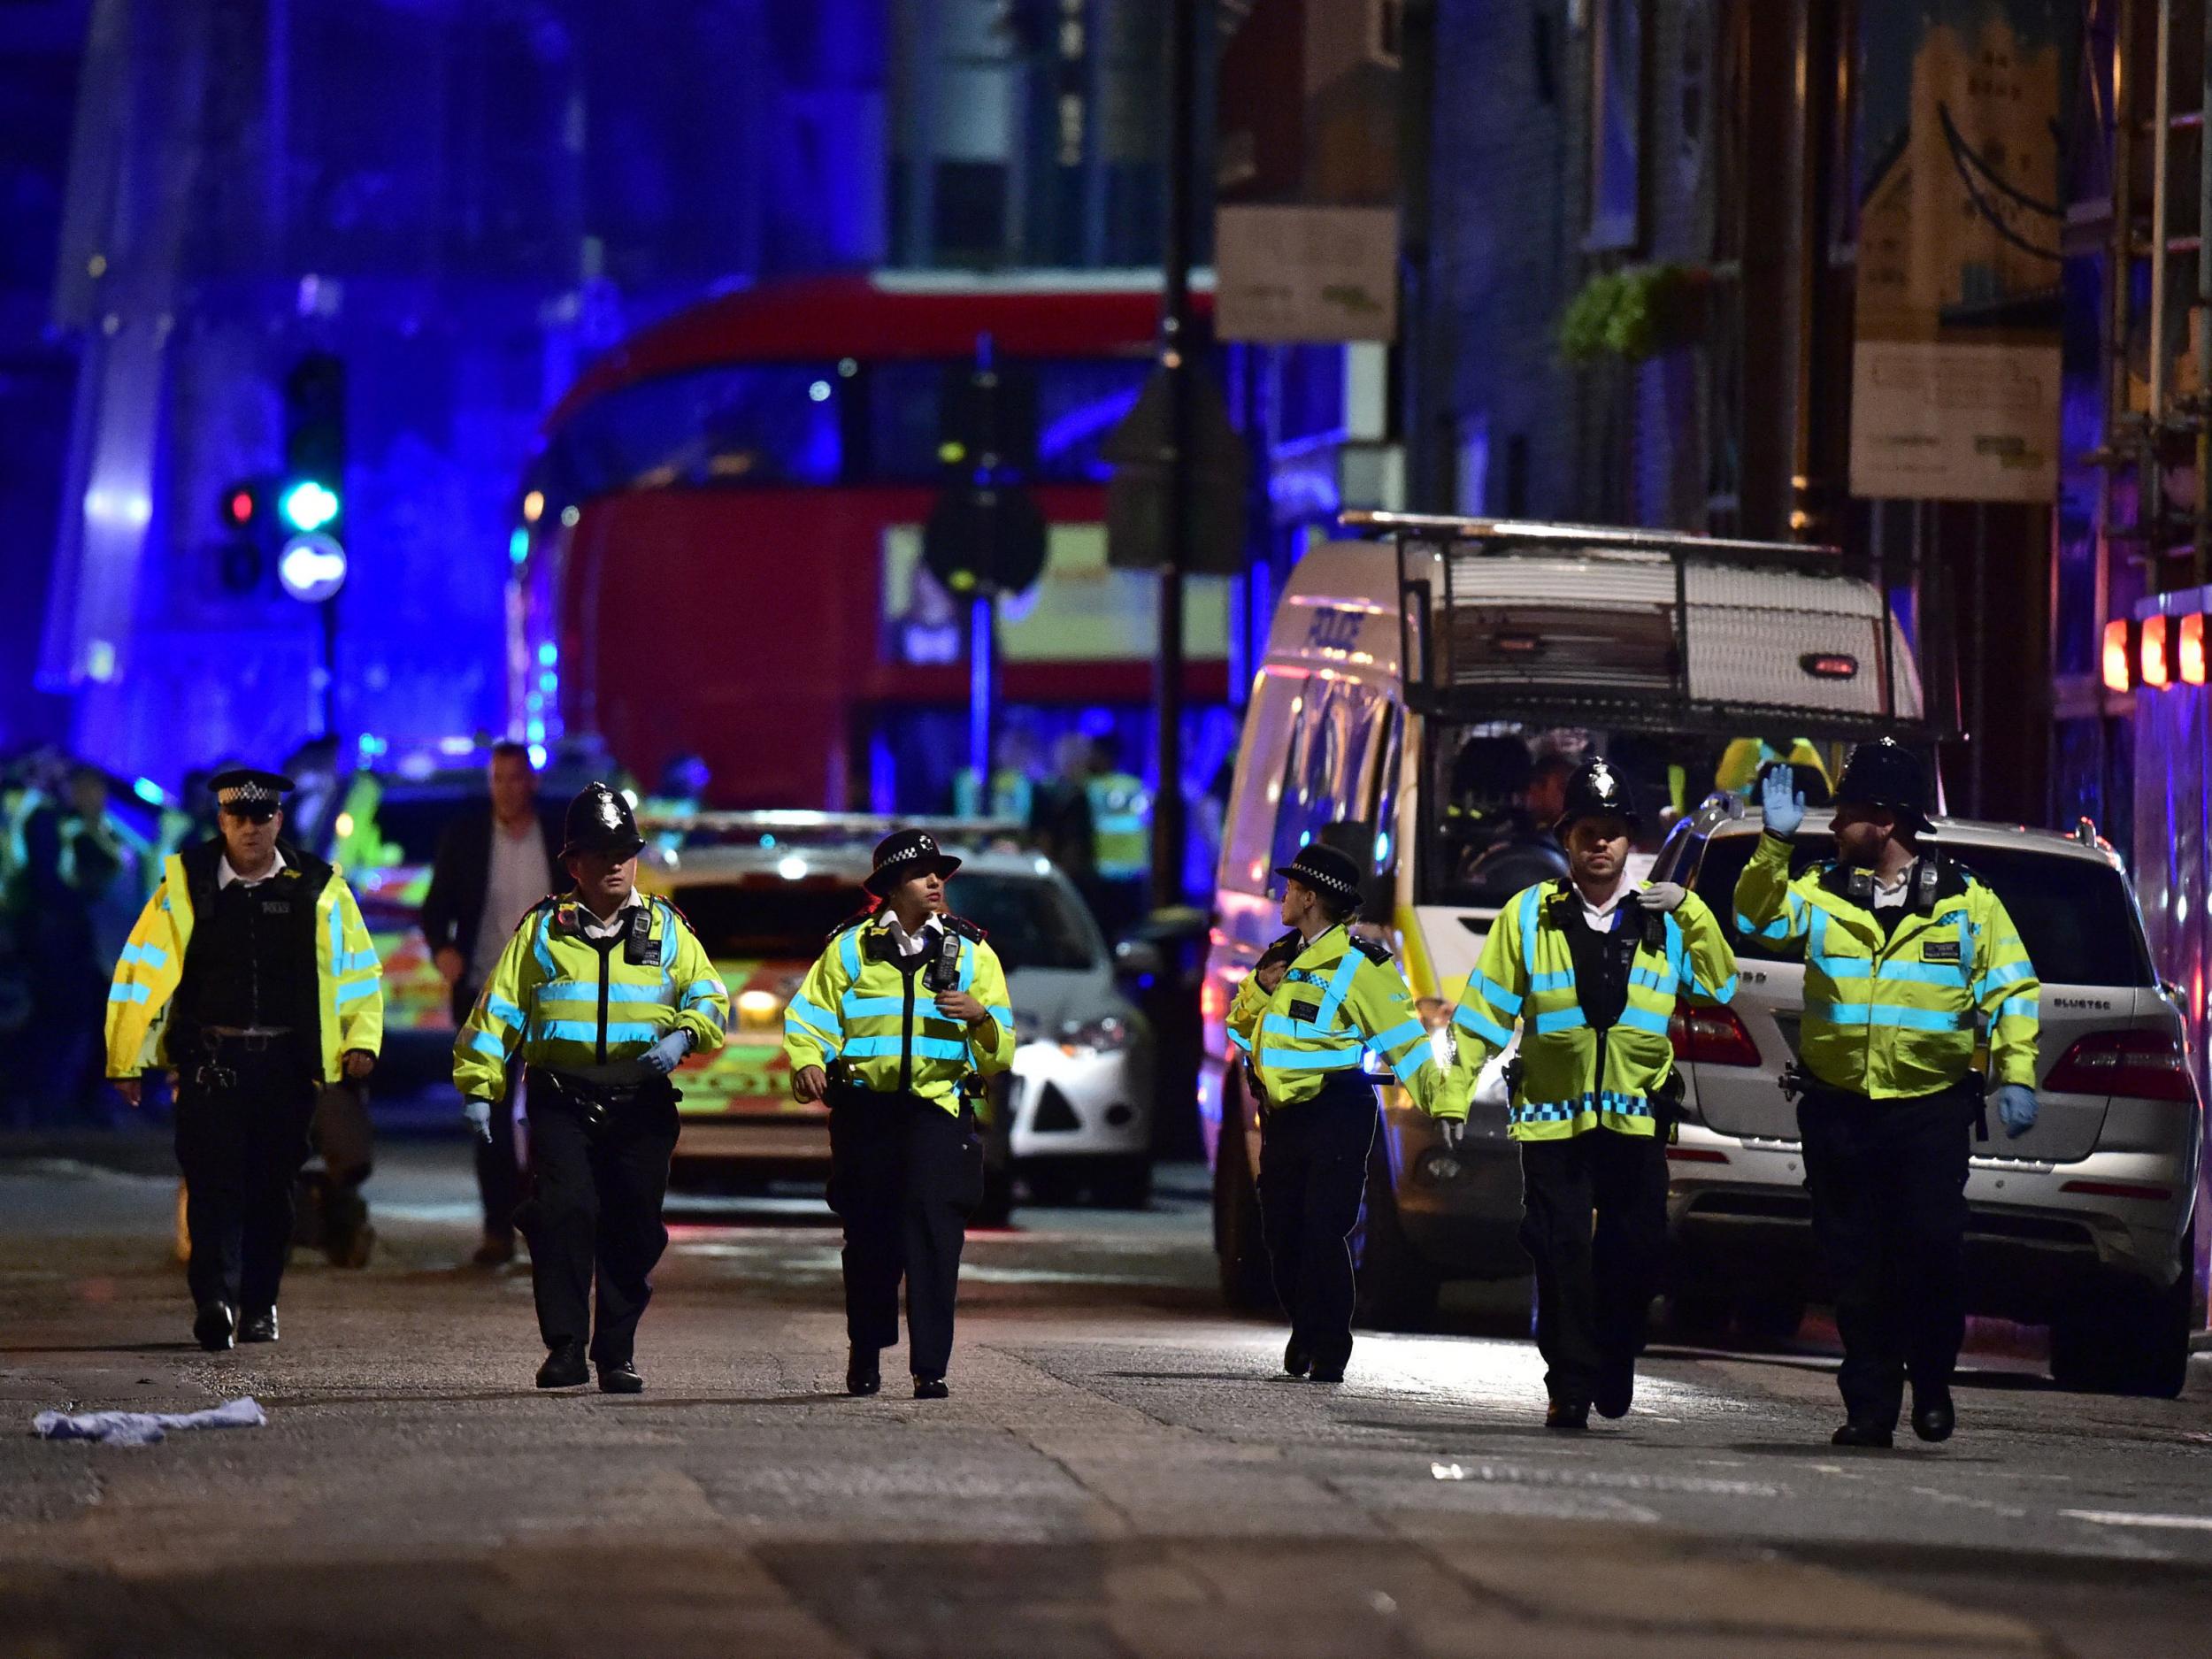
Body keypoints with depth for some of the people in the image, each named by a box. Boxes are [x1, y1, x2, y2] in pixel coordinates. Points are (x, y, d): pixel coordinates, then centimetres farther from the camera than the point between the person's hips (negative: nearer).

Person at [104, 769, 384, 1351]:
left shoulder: (318, 889, 5)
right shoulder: (185, 884, 1)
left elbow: (359, 969, 14)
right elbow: (141, 971, 3)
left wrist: (361, 1039, 0)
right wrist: (127, 1059, 0)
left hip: (287, 1061, 2)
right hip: (210, 1057, -2)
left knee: (272, 1186, 7)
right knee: (213, 1178, -13)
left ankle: (259, 1304, 19)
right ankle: (214, 1300, -22)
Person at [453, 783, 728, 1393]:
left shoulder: (664, 928, 13)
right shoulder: (542, 930, 10)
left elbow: (709, 997, 11)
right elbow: (498, 1010, 10)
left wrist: (683, 1035, -10)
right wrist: (478, 1086, 2)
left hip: (641, 1104, 2)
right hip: (563, 1101, -2)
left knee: (633, 1231, 2)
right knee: (564, 1213, -16)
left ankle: (616, 1354, 14)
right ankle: (564, 1348, -14)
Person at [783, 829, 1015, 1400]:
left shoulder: (971, 952, 10)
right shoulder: (850, 948, 8)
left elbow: (1000, 1053, 8)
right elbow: (809, 1019, 7)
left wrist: (980, 1016, -14)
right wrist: (806, 1064, -13)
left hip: (939, 1104, -1)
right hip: (865, 1110, 1)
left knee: (933, 1232, -12)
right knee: (868, 1236, 6)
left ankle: (930, 1368, -12)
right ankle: (865, 1354, 26)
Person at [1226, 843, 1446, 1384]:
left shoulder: (1359, 964, -10)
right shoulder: (1281, 956, 14)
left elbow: (1404, 1038, -12)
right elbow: (1240, 1025, 18)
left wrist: (1439, 1101, -22)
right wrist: (1258, 989, -3)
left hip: (1336, 1116, -7)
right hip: (1283, 1116, 7)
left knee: (1324, 1234, -10)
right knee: (1281, 1233, 10)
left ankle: (1329, 1353, -3)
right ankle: (1306, 1332, 28)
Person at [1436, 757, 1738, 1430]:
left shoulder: (1666, 914, 9)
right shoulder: (1528, 916, 4)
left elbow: (1718, 985, 4)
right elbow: (1485, 1010, 5)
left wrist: (1692, 914, -7)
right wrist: (1457, 1093, 2)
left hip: (1636, 1115, 1)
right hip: (1553, 1115, -1)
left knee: (1636, 1250, 1)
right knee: (1562, 1254, -4)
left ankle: (1614, 1370, 21)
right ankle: (1570, 1388, 1)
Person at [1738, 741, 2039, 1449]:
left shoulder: (1966, 901, 2)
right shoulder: (1821, 893, 7)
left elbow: (2011, 991, 5)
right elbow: (1756, 918, -4)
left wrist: (2017, 1076, -4)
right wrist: (1776, 844, -15)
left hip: (1932, 1108, -2)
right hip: (1840, 1109, 2)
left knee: (1932, 1249, -10)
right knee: (1854, 1264, 4)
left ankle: (1931, 1385, 10)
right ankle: (1871, 1407, 10)